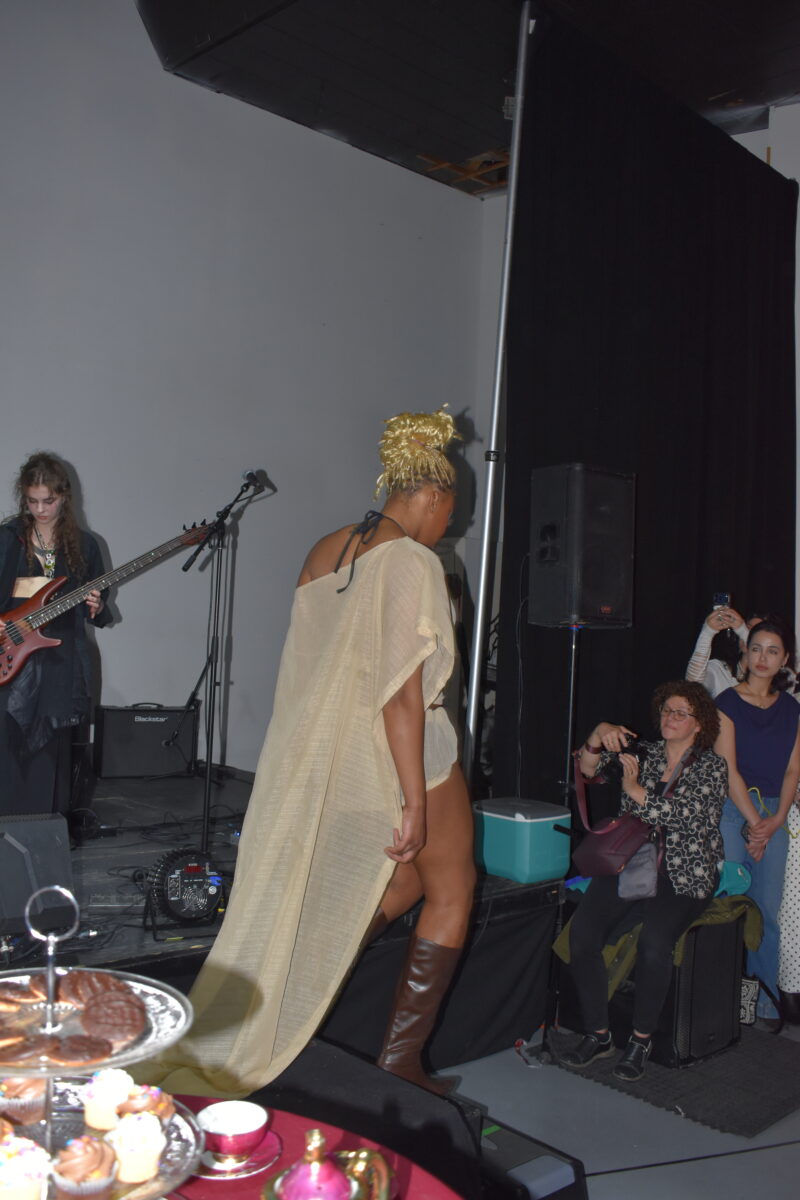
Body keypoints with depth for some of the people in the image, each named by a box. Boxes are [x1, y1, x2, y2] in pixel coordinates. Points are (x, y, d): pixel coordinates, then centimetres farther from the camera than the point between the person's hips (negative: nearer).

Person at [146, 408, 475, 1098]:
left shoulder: (326, 551, 7)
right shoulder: (415, 563, -17)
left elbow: (307, 668, 12)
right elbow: (401, 694, -23)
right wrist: (414, 801, -20)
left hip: (325, 751, 8)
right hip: (404, 754, -8)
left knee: (405, 879, 23)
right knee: (452, 889, 13)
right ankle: (400, 1060, 16)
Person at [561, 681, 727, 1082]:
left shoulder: (712, 767, 4)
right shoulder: (644, 753, 13)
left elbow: (688, 814, -12)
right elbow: (588, 768, 2)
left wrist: (635, 790, -9)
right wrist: (600, 734, -16)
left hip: (682, 876, -3)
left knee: (653, 941, -31)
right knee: (582, 931, -22)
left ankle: (641, 1040, -9)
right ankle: (597, 1035, -5)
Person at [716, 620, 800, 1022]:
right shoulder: (728, 702, -2)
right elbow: (728, 769, -7)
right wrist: (753, 821, -11)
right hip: (731, 812, -4)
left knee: (767, 910, 5)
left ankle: (766, 1000, 16)